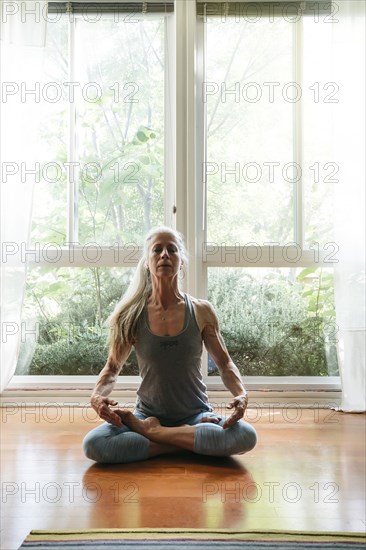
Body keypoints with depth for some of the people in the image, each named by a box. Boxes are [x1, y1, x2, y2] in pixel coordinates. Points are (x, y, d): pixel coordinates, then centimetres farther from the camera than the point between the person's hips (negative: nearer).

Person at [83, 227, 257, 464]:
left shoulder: (201, 311, -4)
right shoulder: (131, 316, -5)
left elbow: (224, 363, 5)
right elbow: (113, 367, 5)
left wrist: (241, 394, -15)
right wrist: (97, 395, -16)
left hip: (196, 414, 0)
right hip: (147, 414, 0)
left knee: (246, 436, -29)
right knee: (93, 444, -27)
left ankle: (152, 432, -14)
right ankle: (191, 440, -15)